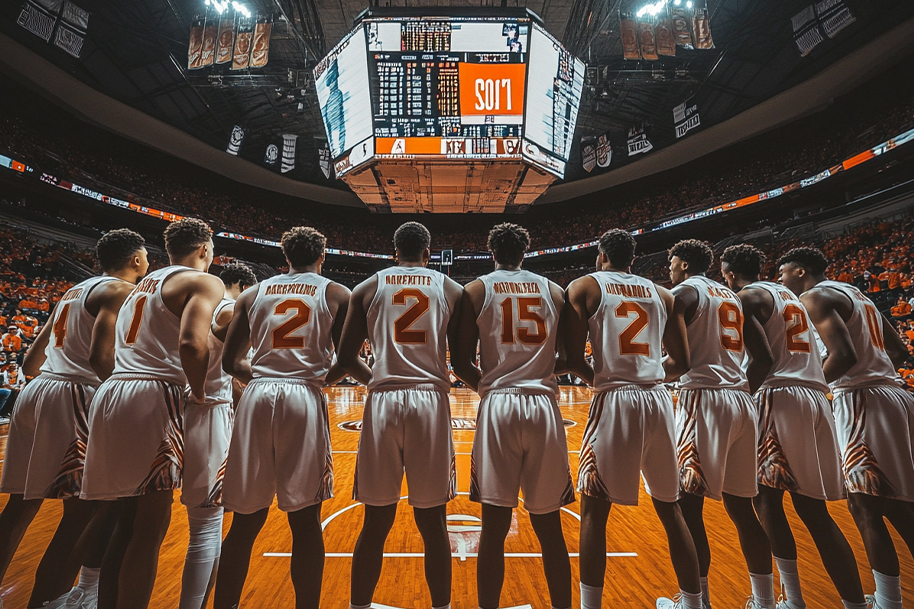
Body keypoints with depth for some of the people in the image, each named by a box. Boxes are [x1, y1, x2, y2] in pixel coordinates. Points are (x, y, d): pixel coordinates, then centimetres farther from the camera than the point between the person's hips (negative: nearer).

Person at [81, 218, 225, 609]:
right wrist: (199, 394, -9)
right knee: (151, 525, -1)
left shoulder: (141, 285, 23)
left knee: (128, 522, 17)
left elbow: (110, 350, 24)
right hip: (154, 398, -8)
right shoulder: (204, 282, -4)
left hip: (111, 394, 9)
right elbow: (192, 342, -21)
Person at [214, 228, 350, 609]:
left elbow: (231, 362, 12)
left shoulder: (252, 294, 14)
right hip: (304, 400, -3)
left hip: (257, 399, 3)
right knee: (305, 520, 7)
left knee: (246, 520, 15)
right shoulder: (337, 294, 6)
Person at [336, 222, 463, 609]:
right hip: (431, 401, 0)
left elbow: (346, 359, 7)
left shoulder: (367, 288, 9)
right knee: (432, 523, 12)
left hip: (382, 402, 1)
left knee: (375, 523, 14)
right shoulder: (451, 289, 8)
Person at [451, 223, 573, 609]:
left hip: (499, 406, -2)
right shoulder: (553, 291, 11)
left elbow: (461, 364, -1)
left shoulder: (475, 290, 4)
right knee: (549, 528, 15)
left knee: (494, 528, 8)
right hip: (544, 407, 3)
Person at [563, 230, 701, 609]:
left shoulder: (584, 287, 2)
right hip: (659, 400, 5)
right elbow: (681, 363, 11)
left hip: (615, 401, -5)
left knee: (594, 509, 7)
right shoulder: (662, 293, 14)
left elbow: (573, 359, -7)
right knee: (669, 508, 21)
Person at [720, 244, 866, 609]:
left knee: (766, 497, 0)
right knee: (813, 509, 12)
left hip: (780, 397, -8)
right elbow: (795, 353, 22)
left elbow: (762, 360, -14)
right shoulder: (788, 295, 23)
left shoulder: (746, 296, -4)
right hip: (817, 397, 8)